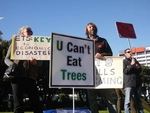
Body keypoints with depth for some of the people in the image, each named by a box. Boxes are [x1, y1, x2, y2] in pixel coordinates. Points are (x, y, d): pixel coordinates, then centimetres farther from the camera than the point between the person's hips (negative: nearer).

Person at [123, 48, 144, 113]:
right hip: (128, 83, -6)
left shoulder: (135, 60, 18)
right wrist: (131, 65, -12)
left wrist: (135, 65, -5)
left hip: (136, 83, 6)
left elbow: (139, 69, 11)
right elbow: (125, 71, -9)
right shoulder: (124, 61, 2)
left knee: (138, 100, 13)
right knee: (128, 101, -10)